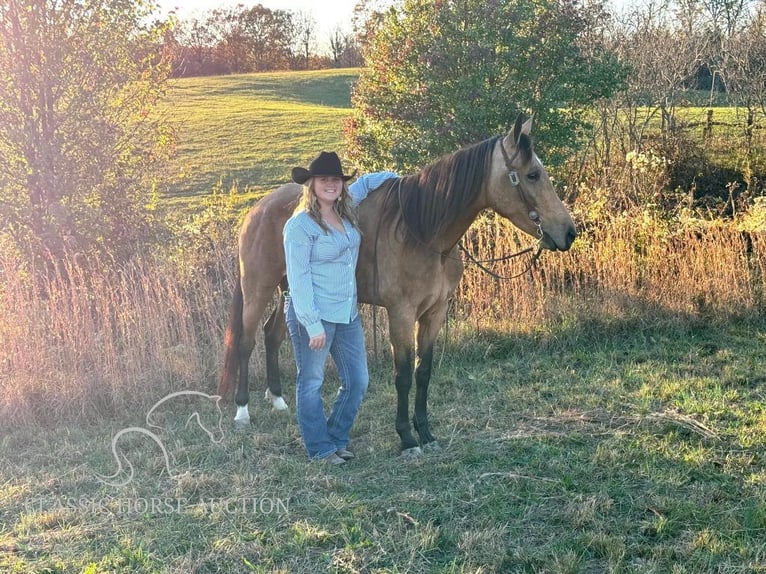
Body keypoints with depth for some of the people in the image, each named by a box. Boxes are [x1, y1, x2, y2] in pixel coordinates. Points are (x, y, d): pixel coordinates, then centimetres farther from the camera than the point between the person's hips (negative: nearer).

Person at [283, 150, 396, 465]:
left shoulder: (346, 211, 7)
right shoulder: (300, 225, -14)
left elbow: (365, 182, 28)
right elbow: (298, 279, -17)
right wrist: (313, 325, -20)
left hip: (348, 313, 8)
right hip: (313, 315, -7)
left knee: (357, 381, 11)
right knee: (311, 383, 7)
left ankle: (337, 438, 28)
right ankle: (319, 448, 20)